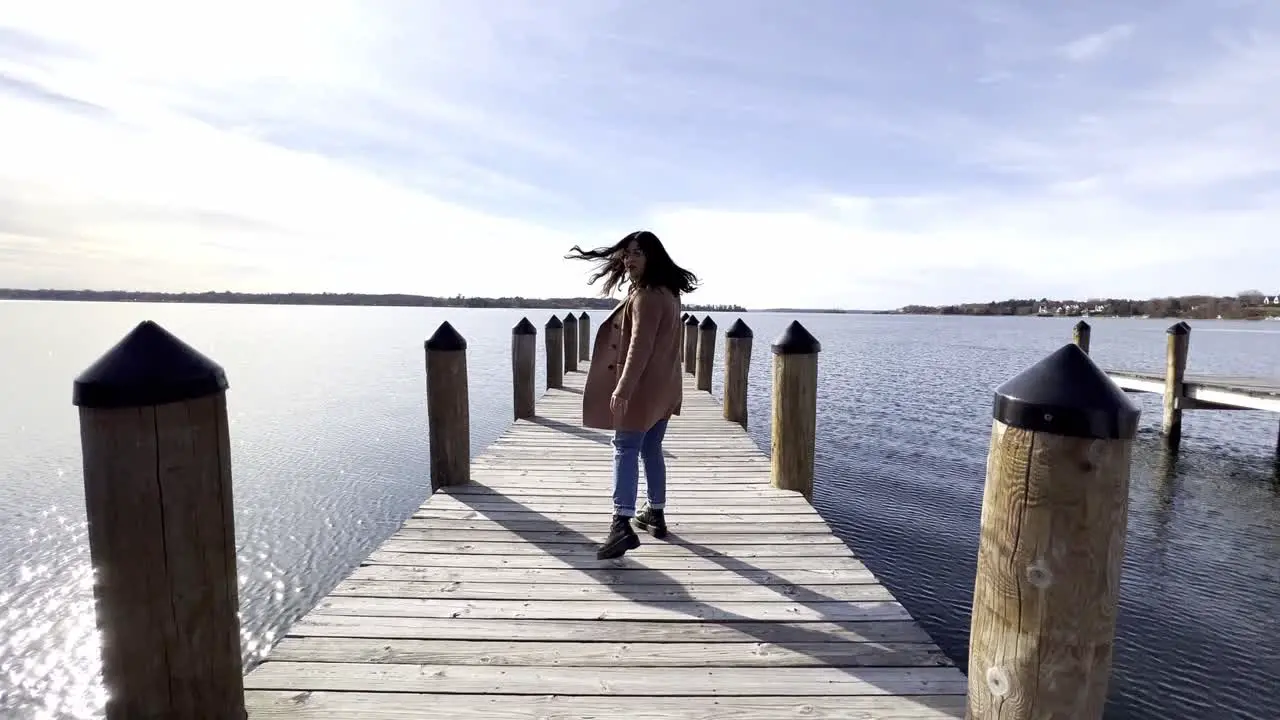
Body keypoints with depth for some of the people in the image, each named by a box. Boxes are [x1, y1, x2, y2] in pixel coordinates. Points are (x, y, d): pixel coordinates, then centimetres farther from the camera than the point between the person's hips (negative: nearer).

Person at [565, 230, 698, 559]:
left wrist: (622, 388, -29)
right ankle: (656, 514, 26)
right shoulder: (668, 292, 15)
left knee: (625, 451, -7)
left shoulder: (645, 295, -17)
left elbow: (640, 346, -25)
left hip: (641, 387, -10)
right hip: (663, 387, 10)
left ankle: (622, 526, -11)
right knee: (651, 450, 16)